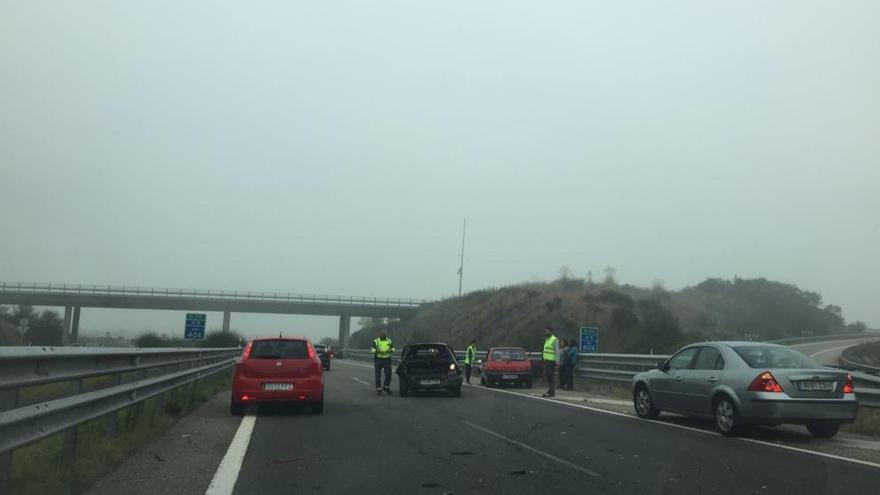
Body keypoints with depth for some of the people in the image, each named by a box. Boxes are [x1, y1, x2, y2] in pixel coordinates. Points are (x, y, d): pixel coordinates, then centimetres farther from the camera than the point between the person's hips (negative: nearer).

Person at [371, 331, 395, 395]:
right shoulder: (376, 341, 2)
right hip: (378, 360, -2)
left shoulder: (389, 341, 11)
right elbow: (372, 350, -5)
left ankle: (386, 387, 22)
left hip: (387, 360, 2)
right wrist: (378, 351, -21)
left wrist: (390, 350, -15)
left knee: (388, 375, 2)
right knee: (378, 376, 0)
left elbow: (393, 349, 7)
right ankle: (378, 389, 7)